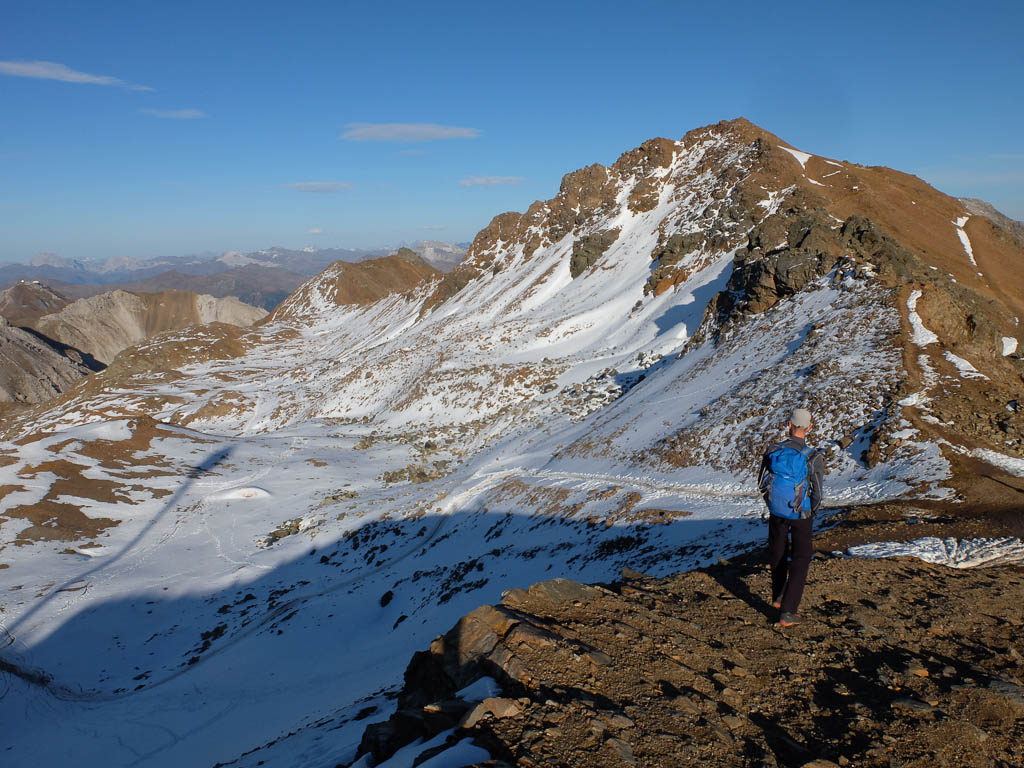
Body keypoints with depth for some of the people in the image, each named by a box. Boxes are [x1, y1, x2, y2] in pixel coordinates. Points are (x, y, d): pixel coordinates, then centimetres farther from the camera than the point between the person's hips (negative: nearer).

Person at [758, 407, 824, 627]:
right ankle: (787, 612, -1)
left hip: (776, 511, 3)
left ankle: (778, 597, 39)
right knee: (800, 560, 6)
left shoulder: (773, 451, -9)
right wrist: (812, 512, 8)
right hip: (801, 514, -3)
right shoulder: (813, 457, -18)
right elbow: (817, 495, -12)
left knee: (778, 553, 23)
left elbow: (761, 482, 1)